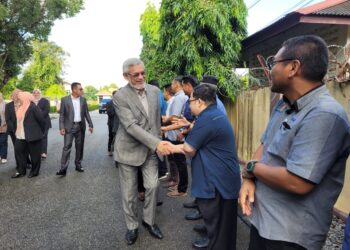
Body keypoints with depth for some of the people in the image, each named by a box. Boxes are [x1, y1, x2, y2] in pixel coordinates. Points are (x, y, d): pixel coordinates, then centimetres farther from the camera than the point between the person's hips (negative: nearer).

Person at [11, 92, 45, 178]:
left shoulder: (33, 108, -15)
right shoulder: (19, 108, 9)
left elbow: (41, 121, -12)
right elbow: (19, 120, 18)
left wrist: (41, 132, -3)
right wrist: (17, 131, 14)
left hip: (32, 136, -8)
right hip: (20, 136, 8)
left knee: (34, 154, 4)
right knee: (18, 151, 10)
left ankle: (35, 172, 18)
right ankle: (21, 171, 22)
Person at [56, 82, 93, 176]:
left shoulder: (83, 100, 7)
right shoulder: (65, 100, -3)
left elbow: (86, 113, 10)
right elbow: (61, 115, -3)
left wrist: (90, 125, 3)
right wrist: (61, 127, -11)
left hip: (80, 126, 4)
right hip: (69, 127, -3)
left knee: (80, 147, 9)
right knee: (67, 147, -6)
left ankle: (78, 165, 21)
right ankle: (63, 169, -5)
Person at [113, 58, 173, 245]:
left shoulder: (154, 90, 1)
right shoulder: (120, 96, -17)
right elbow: (131, 126, -25)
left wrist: (158, 141, 12)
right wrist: (157, 144, -30)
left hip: (151, 148, 4)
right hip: (129, 149, -4)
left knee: (152, 186, 7)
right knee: (129, 192, 8)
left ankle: (149, 221, 30)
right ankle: (132, 226, 29)